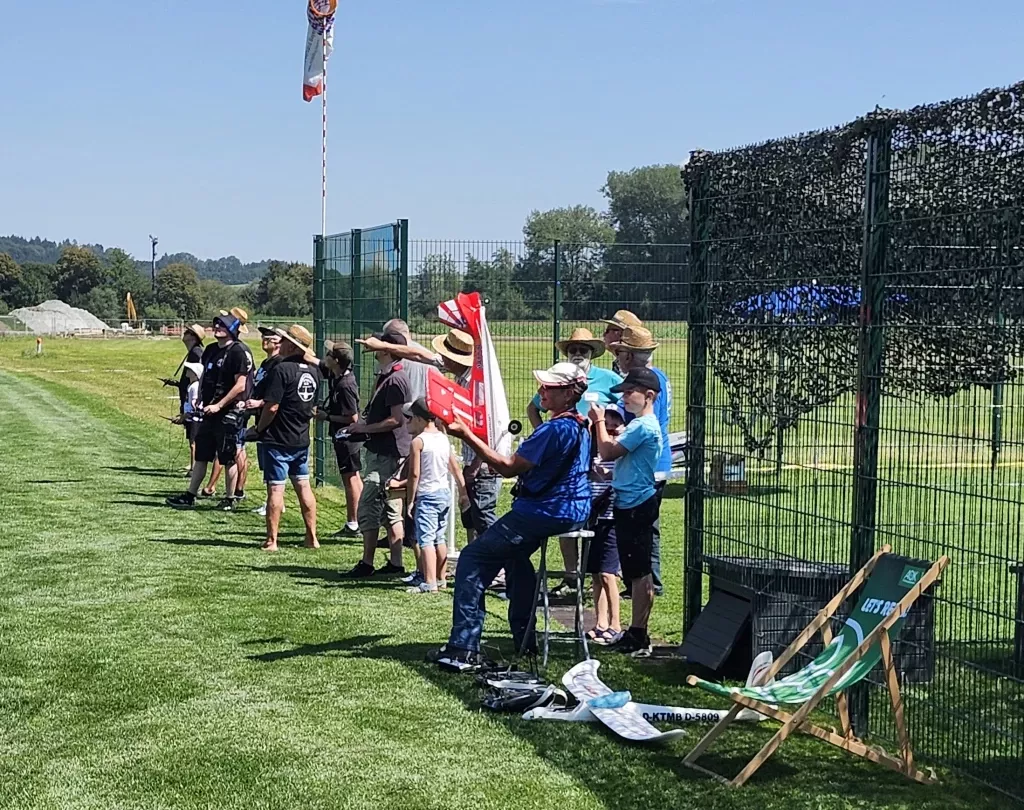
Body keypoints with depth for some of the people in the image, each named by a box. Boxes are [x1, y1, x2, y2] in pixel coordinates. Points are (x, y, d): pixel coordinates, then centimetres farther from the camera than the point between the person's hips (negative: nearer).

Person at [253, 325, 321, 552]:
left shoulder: (282, 369, -18)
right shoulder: (314, 370, 4)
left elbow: (272, 407, -21)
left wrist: (259, 428, -6)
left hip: (278, 439, -7)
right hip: (302, 439, 7)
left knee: (275, 489, -2)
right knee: (303, 487, 13)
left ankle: (271, 541, 2)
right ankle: (312, 538, 16)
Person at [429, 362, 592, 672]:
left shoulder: (555, 429, -21)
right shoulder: (579, 426, 10)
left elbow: (508, 468, -21)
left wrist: (467, 435, -18)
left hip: (545, 513, -11)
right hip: (575, 510, 11)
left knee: (473, 559, -6)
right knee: (514, 555, 34)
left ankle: (463, 649, -11)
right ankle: (524, 639, 37)